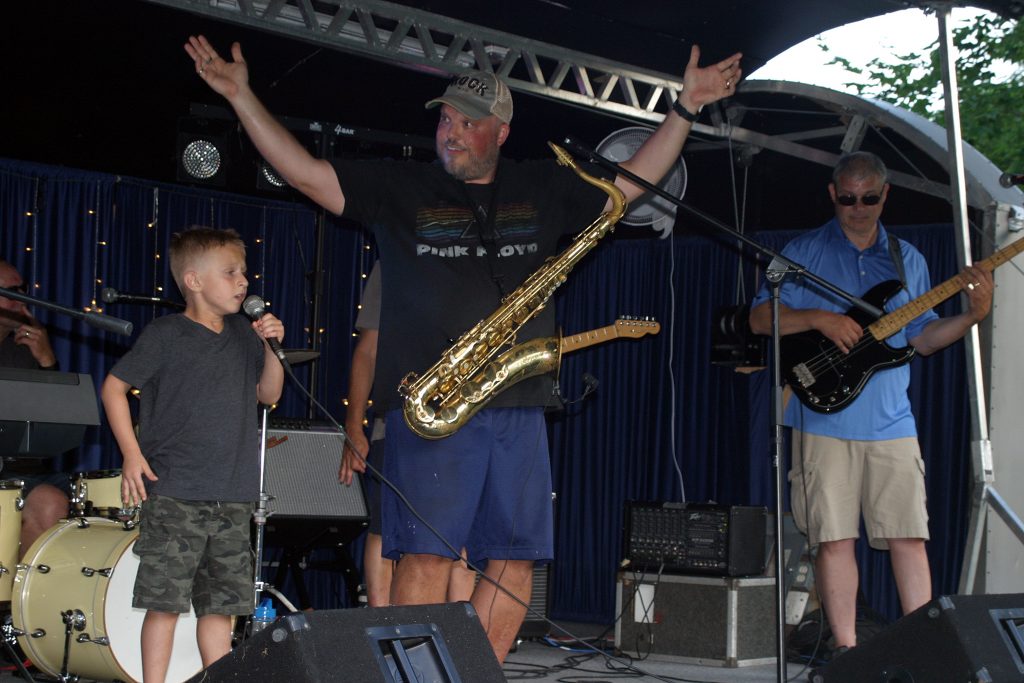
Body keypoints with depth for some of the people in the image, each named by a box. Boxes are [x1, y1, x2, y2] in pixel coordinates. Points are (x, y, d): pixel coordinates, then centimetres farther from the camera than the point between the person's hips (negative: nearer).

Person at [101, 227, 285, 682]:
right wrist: (132, 454, -8)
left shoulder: (243, 332, 12)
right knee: (165, 601, -4)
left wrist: (271, 347, 1)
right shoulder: (165, 335, -5)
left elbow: (268, 394, 18)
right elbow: (113, 387, -2)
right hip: (174, 494, -5)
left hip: (233, 498, 5)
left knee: (222, 603, 10)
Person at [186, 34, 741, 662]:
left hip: (519, 411, 4)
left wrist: (686, 106, 16)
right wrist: (243, 97, -4)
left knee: (516, 561, 3)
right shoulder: (400, 191, 8)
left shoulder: (543, 191, 15)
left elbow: (632, 181, 20)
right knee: (426, 556, -9)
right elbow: (306, 173, 3)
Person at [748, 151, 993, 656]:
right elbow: (760, 318, -1)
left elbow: (923, 338, 15)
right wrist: (819, 318, -15)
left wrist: (972, 315, -2)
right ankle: (846, 650, 6)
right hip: (824, 421, -2)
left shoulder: (907, 259, 15)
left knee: (908, 537, 0)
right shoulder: (804, 251, 4)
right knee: (834, 537, -1)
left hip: (891, 423, 3)